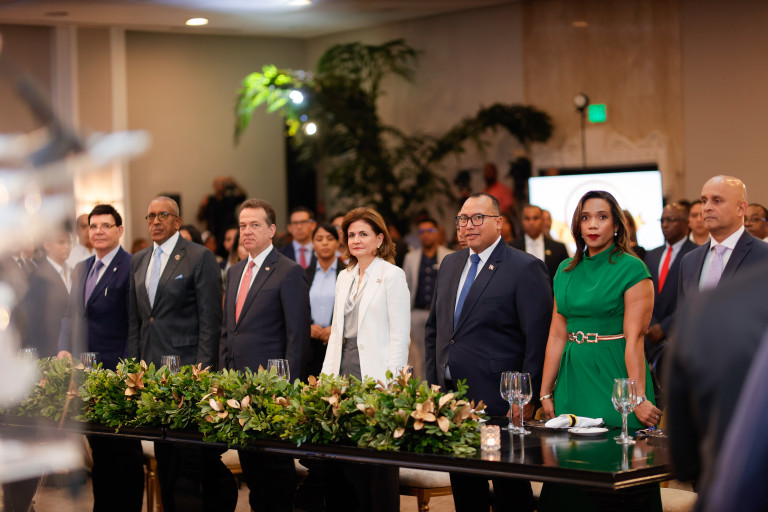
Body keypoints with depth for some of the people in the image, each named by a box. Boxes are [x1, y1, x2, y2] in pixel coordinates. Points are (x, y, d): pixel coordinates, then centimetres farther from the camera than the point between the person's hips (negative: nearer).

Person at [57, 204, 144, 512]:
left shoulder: (131, 267, -9)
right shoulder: (80, 270, 16)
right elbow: (71, 314, 19)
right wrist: (65, 348, 1)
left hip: (117, 371, -7)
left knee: (125, 450, 1)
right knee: (98, 447, 15)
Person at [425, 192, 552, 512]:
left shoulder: (526, 269, -8)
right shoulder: (450, 264, 14)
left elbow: (538, 339, -11)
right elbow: (433, 326, 22)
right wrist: (433, 382, 13)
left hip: (499, 402, -7)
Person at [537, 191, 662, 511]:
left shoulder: (631, 269, -7)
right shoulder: (566, 271, 11)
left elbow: (634, 339, -13)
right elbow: (557, 335, 10)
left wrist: (639, 398, -17)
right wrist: (545, 393, 7)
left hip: (614, 377, -6)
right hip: (573, 382, 6)